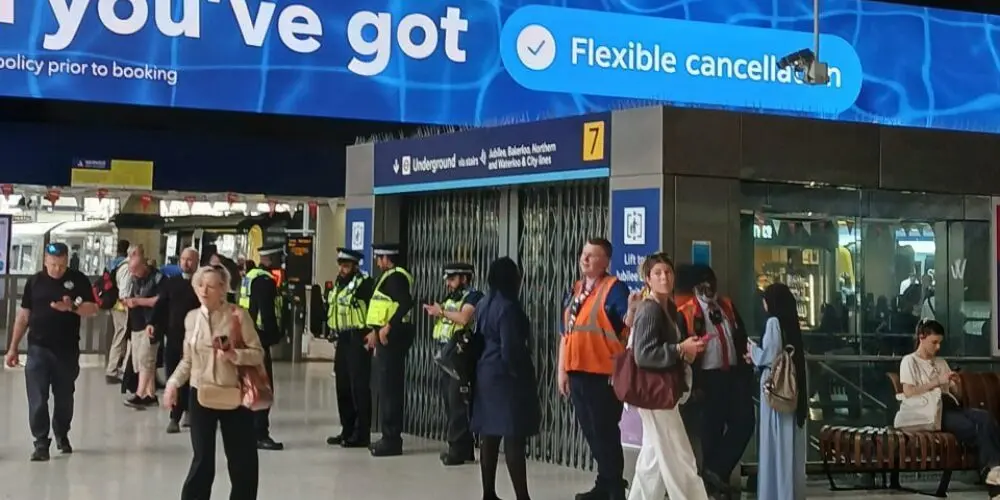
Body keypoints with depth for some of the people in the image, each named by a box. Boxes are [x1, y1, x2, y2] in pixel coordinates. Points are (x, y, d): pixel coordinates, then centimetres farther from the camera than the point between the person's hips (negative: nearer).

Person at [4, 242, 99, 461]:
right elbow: (23, 315, 7)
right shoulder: (34, 282, 3)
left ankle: (62, 435, 32)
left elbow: (92, 309, -4)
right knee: (37, 399, -6)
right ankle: (41, 443, -1)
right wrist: (13, 348, 6)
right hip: (38, 348, 0)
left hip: (67, 350, 0)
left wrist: (72, 307, -24)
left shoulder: (78, 280, -1)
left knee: (64, 397, 12)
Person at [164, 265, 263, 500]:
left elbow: (258, 354, -8)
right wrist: (174, 383, -1)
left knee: (243, 460, 5)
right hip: (201, 394, 2)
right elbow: (188, 360, 12)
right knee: (202, 459, 0)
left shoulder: (238, 315, -8)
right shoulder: (191, 317, 3)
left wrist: (235, 355, -25)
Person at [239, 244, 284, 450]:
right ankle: (260, 435, -8)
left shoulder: (250, 276, 15)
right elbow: (267, 312, -20)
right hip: (259, 339, -10)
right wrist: (275, 335, -8)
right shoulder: (265, 280, -15)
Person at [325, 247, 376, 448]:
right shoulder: (338, 284, 16)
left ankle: (362, 434, -2)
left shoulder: (364, 283, -12)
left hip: (357, 339, -9)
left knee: (359, 387, -6)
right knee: (343, 387, 13)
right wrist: (333, 332, 17)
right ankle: (347, 431, 22)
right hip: (342, 340, 9)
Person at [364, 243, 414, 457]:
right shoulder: (391, 276, 17)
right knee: (389, 388, 13)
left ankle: (392, 440, -4)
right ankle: (390, 437, 19)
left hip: (392, 336, -11)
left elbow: (406, 303, -28)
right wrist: (376, 331, 20)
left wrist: (388, 327, -26)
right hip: (388, 336, 11)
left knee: (389, 388, -7)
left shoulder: (396, 277, -14)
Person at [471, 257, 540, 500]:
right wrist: (522, 375, -10)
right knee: (514, 439, -9)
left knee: (489, 436, 11)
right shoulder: (508, 307, -17)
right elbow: (510, 349, -20)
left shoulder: (483, 305, 10)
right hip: (506, 376, -9)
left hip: (485, 374, 9)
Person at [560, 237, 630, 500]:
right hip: (577, 374, 8)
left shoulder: (614, 288, -8)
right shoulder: (575, 290, 15)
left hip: (604, 374, -8)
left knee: (605, 433, -2)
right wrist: (562, 370, 15)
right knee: (590, 432, 14)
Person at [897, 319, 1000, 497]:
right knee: (972, 428, -33)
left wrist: (953, 384, 2)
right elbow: (908, 393, -8)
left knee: (985, 417, -29)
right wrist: (938, 382, -9)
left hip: (952, 407, 6)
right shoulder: (909, 361, 7)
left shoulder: (941, 362, 29)